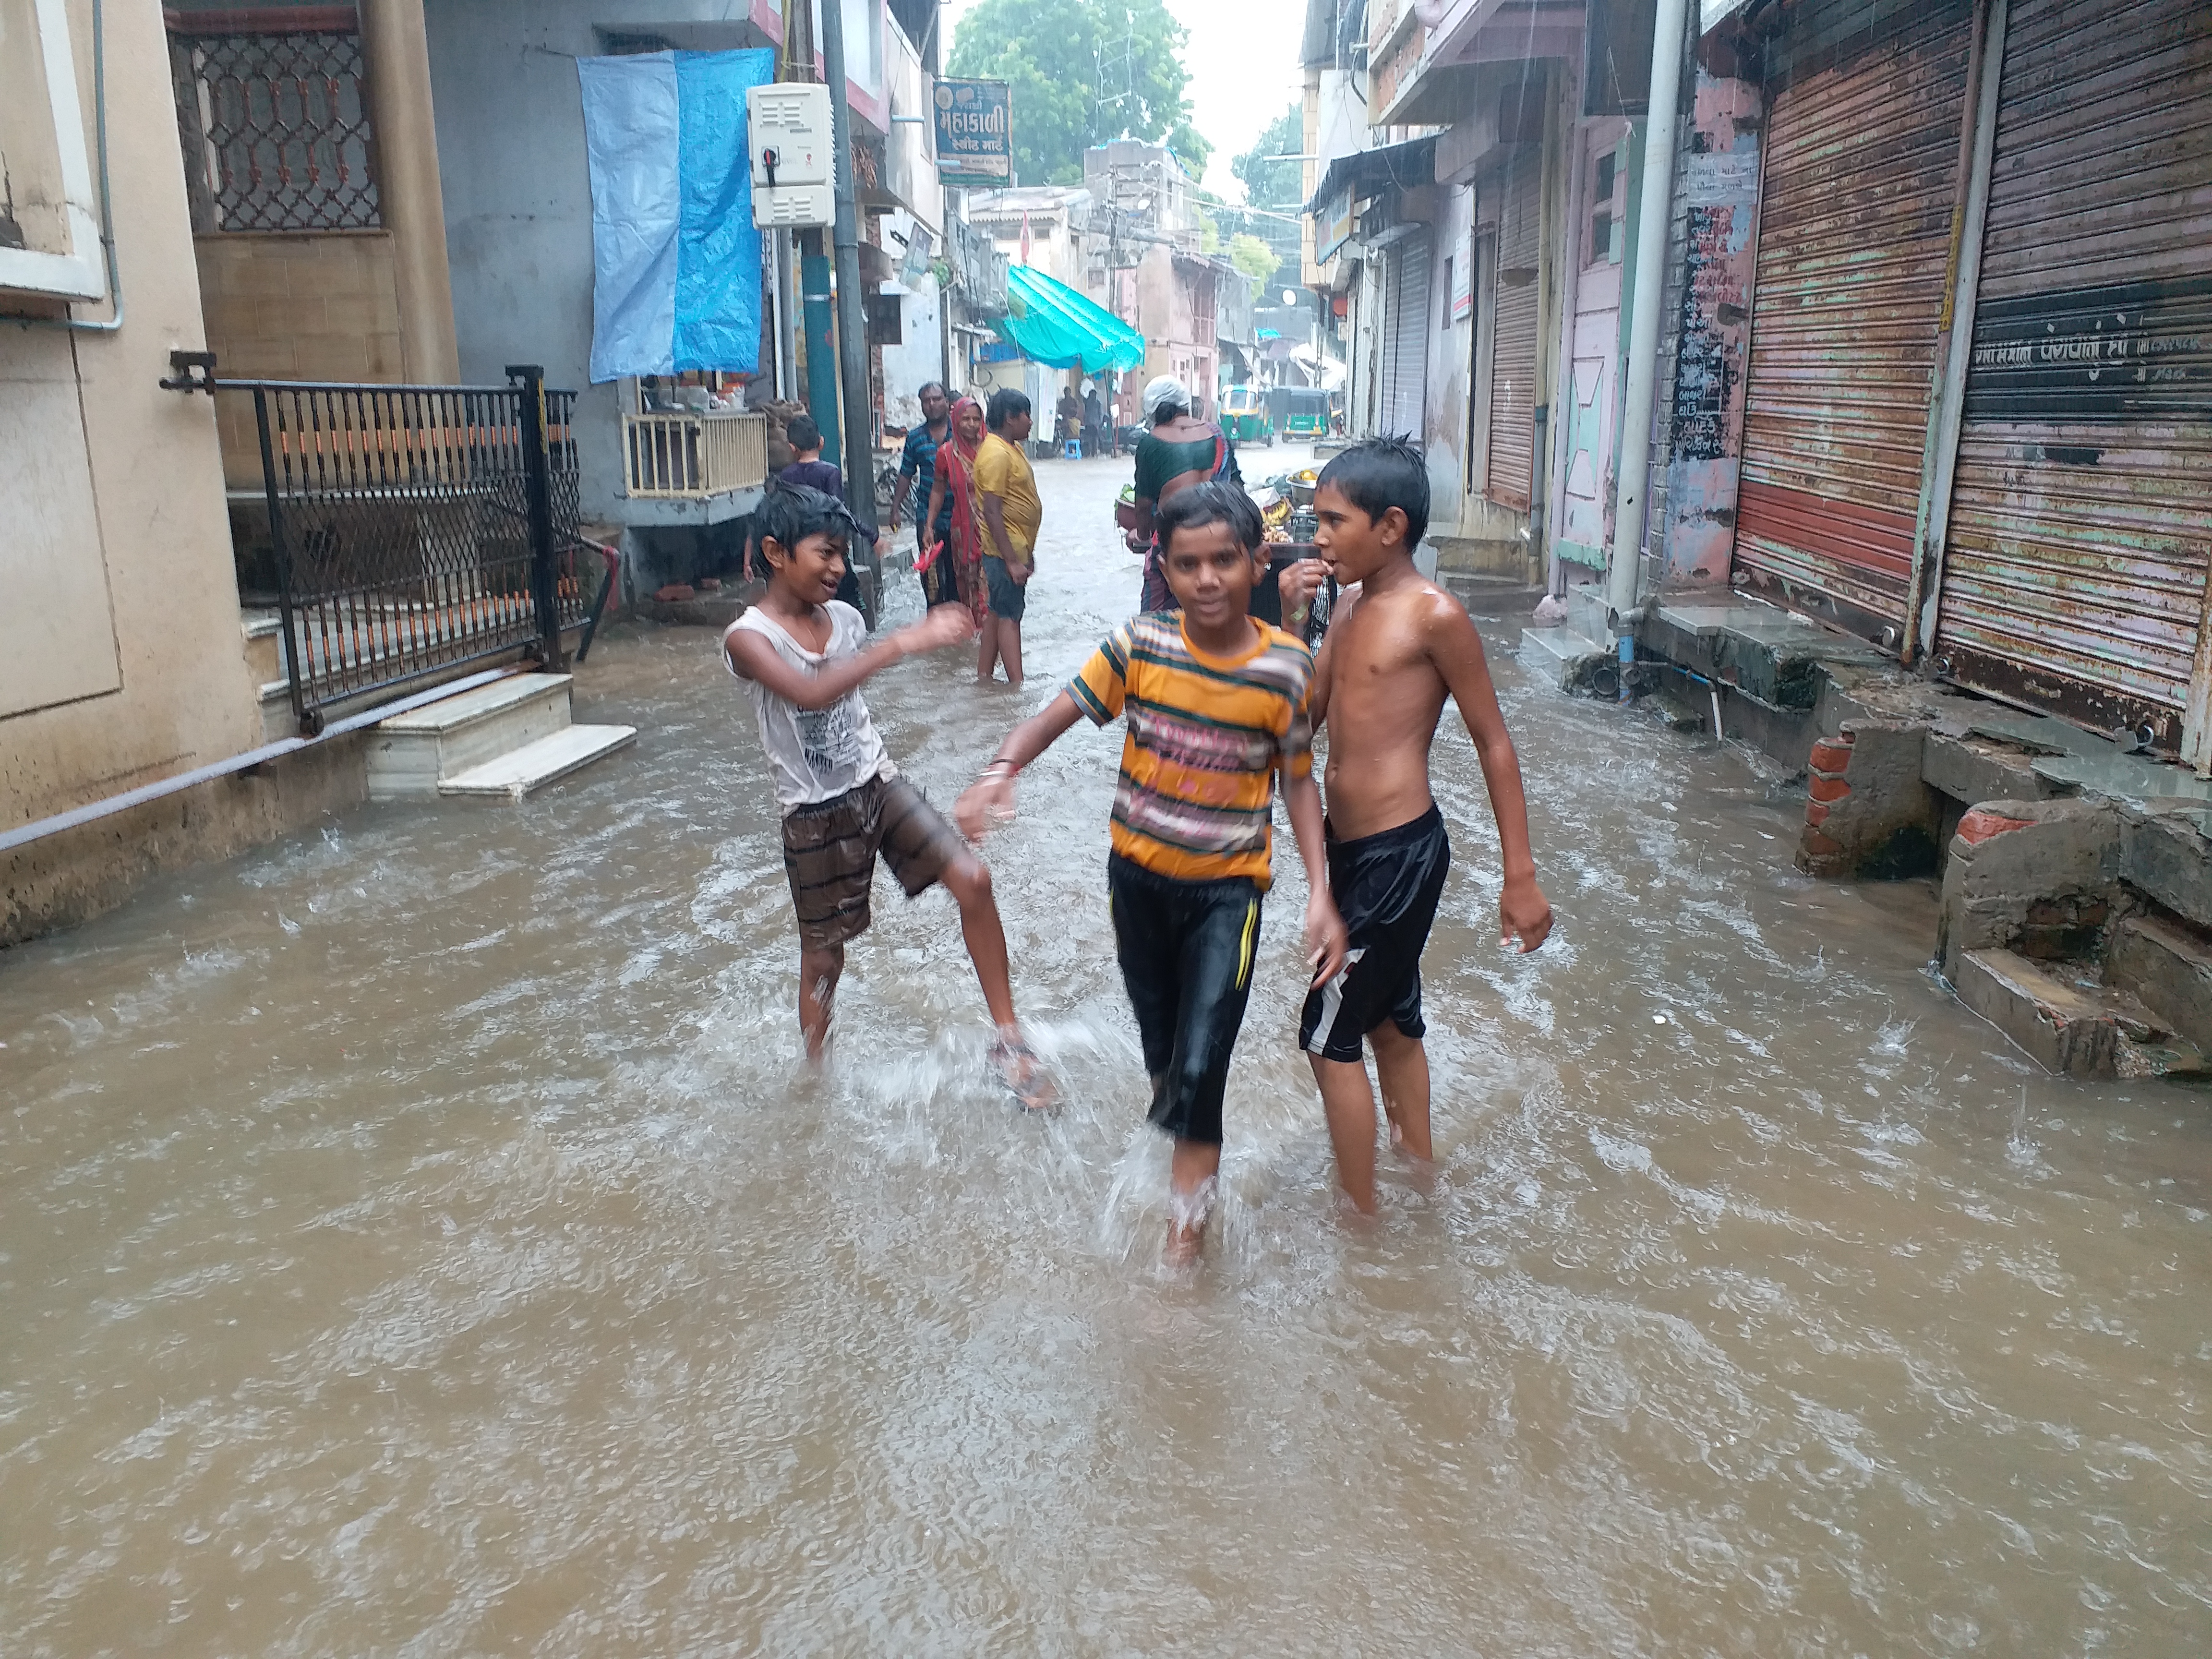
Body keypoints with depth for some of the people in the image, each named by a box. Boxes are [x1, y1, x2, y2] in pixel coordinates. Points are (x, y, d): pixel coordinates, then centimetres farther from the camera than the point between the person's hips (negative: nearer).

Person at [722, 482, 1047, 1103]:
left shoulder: (845, 617, 0)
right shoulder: (748, 638, -17)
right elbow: (811, 693, -37)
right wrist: (904, 642, -43)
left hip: (878, 785, 4)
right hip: (815, 816, -4)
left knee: (971, 878, -14)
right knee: (823, 956, 10)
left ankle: (1008, 1039, -3)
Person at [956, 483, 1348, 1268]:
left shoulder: (1286, 667, -11)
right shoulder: (1139, 645, -11)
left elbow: (1297, 780, -2)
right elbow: (1056, 715, -9)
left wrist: (1321, 892, -9)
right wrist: (999, 771, -29)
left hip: (1227, 889, -2)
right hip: (1137, 877, 2)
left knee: (1199, 1067, -9)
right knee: (1160, 1058, 20)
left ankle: (1184, 1238, 9)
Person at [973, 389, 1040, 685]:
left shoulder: (1010, 448, 13)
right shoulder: (996, 454, -19)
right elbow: (992, 512, -23)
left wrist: (1026, 552, 21)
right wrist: (1012, 561, -25)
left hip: (1016, 549, 10)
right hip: (1006, 551, -10)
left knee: (998, 612, 13)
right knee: (1010, 616, -6)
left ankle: (984, 675, 21)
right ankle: (1017, 684, -4)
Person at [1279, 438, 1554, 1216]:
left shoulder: (1434, 614, -16)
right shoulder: (1349, 603, 8)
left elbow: (1494, 744, -12)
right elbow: (1306, 715, 8)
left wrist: (1521, 877, -11)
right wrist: (1287, 619, -4)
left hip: (1399, 851, -9)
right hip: (1352, 847, 9)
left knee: (1329, 1036, 0)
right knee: (1390, 1021, 22)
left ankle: (1360, 1216, 16)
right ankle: (1419, 1168, 41)